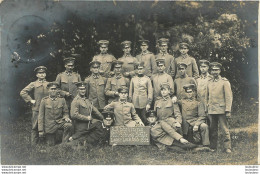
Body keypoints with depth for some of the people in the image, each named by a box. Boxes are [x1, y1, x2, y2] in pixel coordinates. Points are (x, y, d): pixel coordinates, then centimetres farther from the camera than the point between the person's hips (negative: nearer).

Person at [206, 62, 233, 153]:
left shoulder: (225, 82, -1)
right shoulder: (209, 82, 13)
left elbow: (229, 97, -6)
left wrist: (228, 111, -12)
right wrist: (207, 109, 13)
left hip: (221, 110, -4)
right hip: (211, 111, 5)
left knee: (225, 129, -3)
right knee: (212, 130, 9)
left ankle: (227, 148, 3)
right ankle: (213, 147, 17)